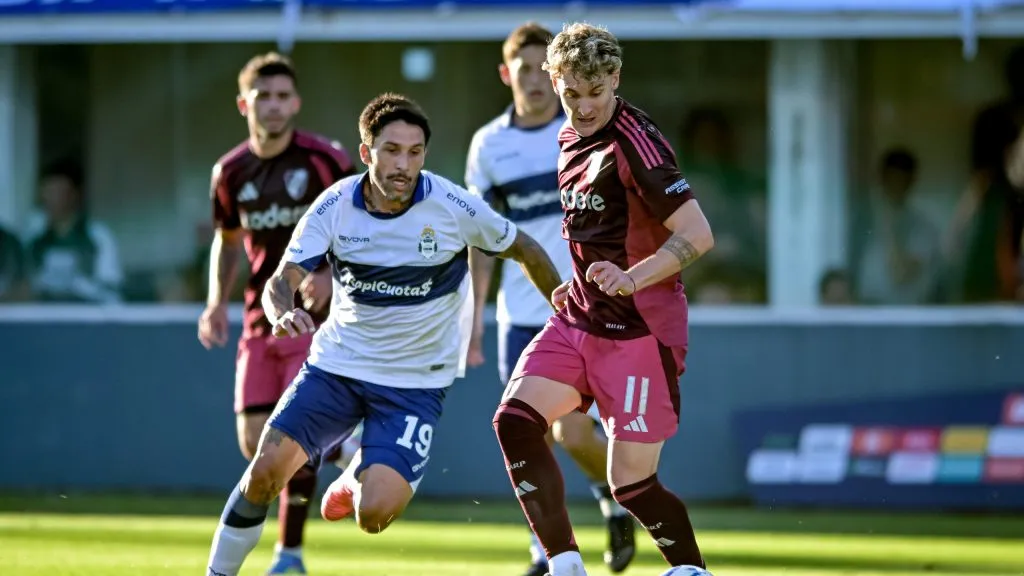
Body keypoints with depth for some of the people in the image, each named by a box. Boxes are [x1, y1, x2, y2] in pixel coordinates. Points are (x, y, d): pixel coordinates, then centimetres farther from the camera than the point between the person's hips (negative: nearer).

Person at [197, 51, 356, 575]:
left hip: (316, 316, -5)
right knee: (255, 443, 0)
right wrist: (217, 303, 4)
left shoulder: (324, 160, -9)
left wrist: (332, 274, -21)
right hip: (261, 320, 5)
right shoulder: (230, 173, 4)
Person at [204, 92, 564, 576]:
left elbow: (524, 250, 0)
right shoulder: (336, 205, -11)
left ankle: (359, 477, 20)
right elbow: (281, 281, -14)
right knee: (265, 471, -12)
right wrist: (284, 313, -38)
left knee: (373, 514, -17)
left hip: (416, 380, -2)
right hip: (337, 364, 2)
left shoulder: (452, 206, -16)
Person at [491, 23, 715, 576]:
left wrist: (629, 279, -31)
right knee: (516, 420, -13)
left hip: (638, 332, -8)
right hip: (579, 319, 8)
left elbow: (697, 235, -21)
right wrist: (581, 283, 16)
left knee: (630, 482, -7)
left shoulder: (635, 144, -16)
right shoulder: (570, 138, 12)